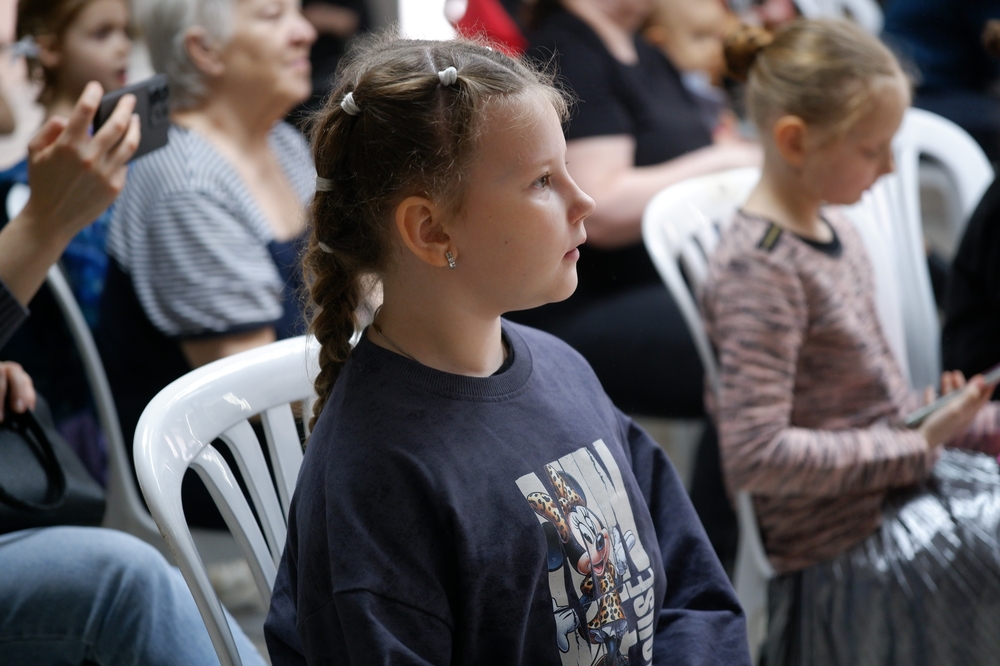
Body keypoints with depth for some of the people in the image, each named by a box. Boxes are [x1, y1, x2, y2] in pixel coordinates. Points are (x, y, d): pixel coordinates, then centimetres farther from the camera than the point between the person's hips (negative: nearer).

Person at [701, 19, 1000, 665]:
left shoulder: (832, 225, 9)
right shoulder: (758, 268, -18)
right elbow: (755, 455, -24)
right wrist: (917, 446, -20)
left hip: (907, 465, 9)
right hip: (851, 546, -9)